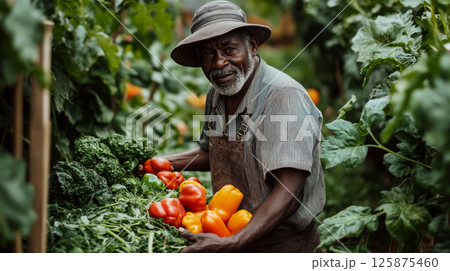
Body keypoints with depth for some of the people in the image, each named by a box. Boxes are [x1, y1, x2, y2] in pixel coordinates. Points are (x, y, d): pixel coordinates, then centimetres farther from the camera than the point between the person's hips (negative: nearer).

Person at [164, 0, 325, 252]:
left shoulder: (284, 95, -23)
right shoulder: (216, 96, 1)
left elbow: (288, 192, -28)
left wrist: (231, 244, -36)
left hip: (281, 245, -6)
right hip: (231, 233, 6)